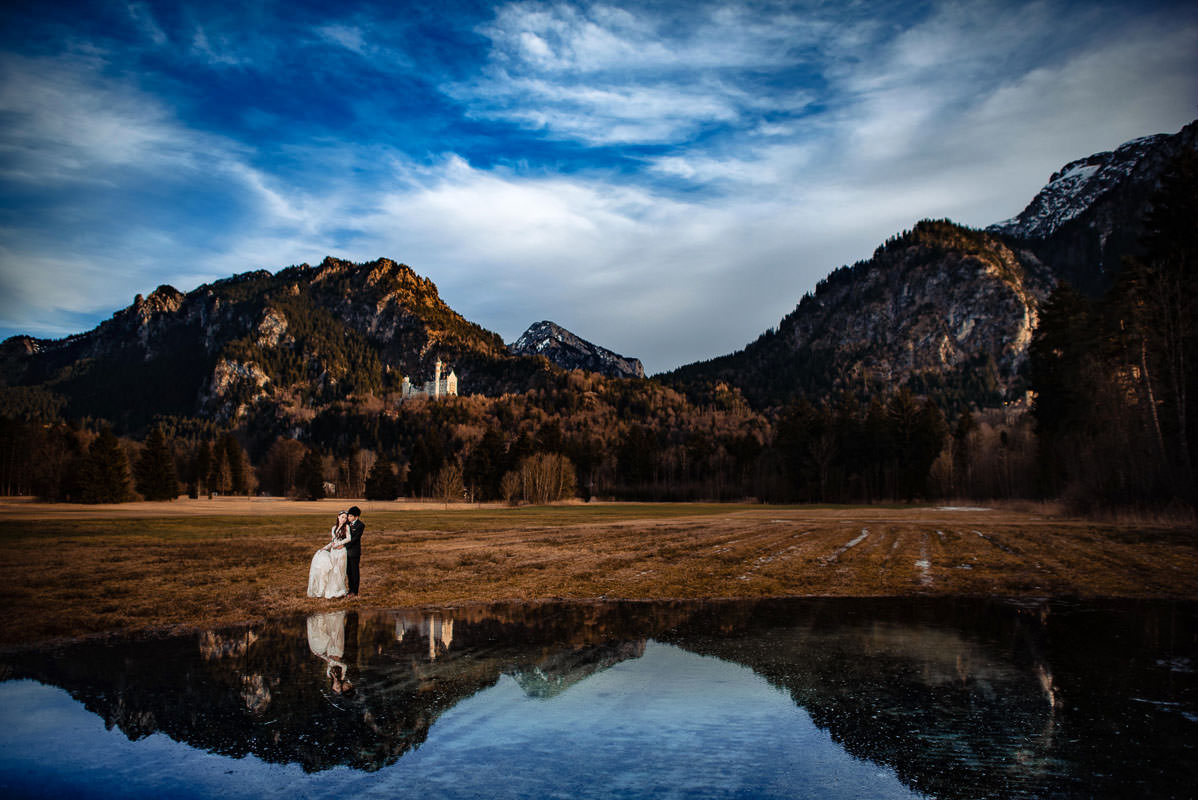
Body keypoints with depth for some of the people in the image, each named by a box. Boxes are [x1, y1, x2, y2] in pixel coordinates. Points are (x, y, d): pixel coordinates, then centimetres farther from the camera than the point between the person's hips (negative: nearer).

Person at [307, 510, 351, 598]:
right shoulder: (334, 528, 13)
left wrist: (338, 544, -10)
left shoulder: (346, 527, -2)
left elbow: (348, 538, -12)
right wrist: (324, 548, 8)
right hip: (333, 551, 5)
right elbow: (333, 541, 17)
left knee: (339, 570, -3)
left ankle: (340, 592, 5)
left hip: (341, 551, -5)